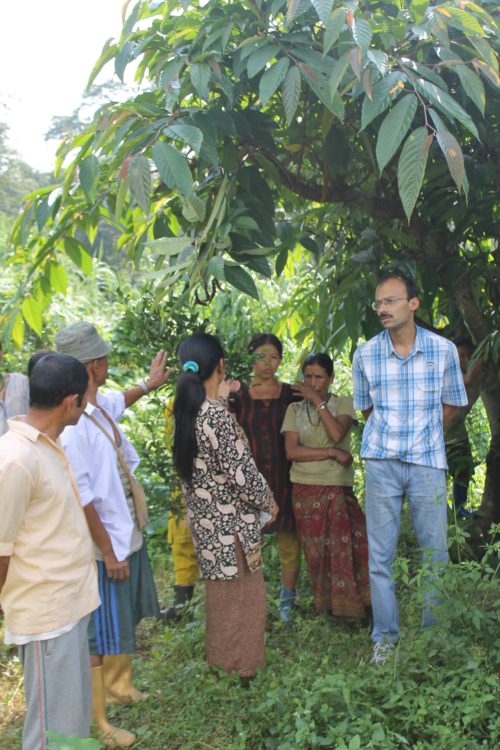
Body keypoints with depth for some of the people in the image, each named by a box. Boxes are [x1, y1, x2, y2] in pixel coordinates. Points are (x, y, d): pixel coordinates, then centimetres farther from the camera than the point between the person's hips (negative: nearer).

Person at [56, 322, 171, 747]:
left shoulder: (102, 406, 0)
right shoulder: (72, 425, -27)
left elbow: (120, 401, 28)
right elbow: (81, 499, -25)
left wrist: (149, 384, 44)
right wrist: (108, 551, -19)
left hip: (129, 536, 9)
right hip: (107, 546, -9)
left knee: (127, 619, 25)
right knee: (100, 635, 6)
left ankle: (118, 686, 46)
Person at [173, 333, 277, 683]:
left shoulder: (186, 410, 0)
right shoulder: (218, 416, -25)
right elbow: (242, 474, -22)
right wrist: (269, 501, -3)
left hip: (203, 518, 8)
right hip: (232, 521, -8)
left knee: (221, 594, 23)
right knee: (243, 596, 8)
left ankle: (221, 659, 37)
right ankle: (242, 669, 22)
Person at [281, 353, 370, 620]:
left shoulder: (343, 403, 6)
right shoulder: (294, 409, 8)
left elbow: (337, 433, -14)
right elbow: (291, 451, -4)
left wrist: (317, 400, -10)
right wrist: (332, 452, -11)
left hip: (338, 489, -1)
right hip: (305, 490, 1)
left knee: (347, 547, -11)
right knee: (317, 553, 4)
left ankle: (352, 609, 2)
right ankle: (327, 611, 14)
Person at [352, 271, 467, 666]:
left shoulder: (444, 349, -5)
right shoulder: (365, 354, -2)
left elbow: (450, 405, 7)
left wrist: (423, 439, 8)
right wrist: (390, 437, 8)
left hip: (428, 462, -1)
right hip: (381, 463, 1)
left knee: (435, 552, 7)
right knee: (380, 555, 5)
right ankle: (386, 636, 19)